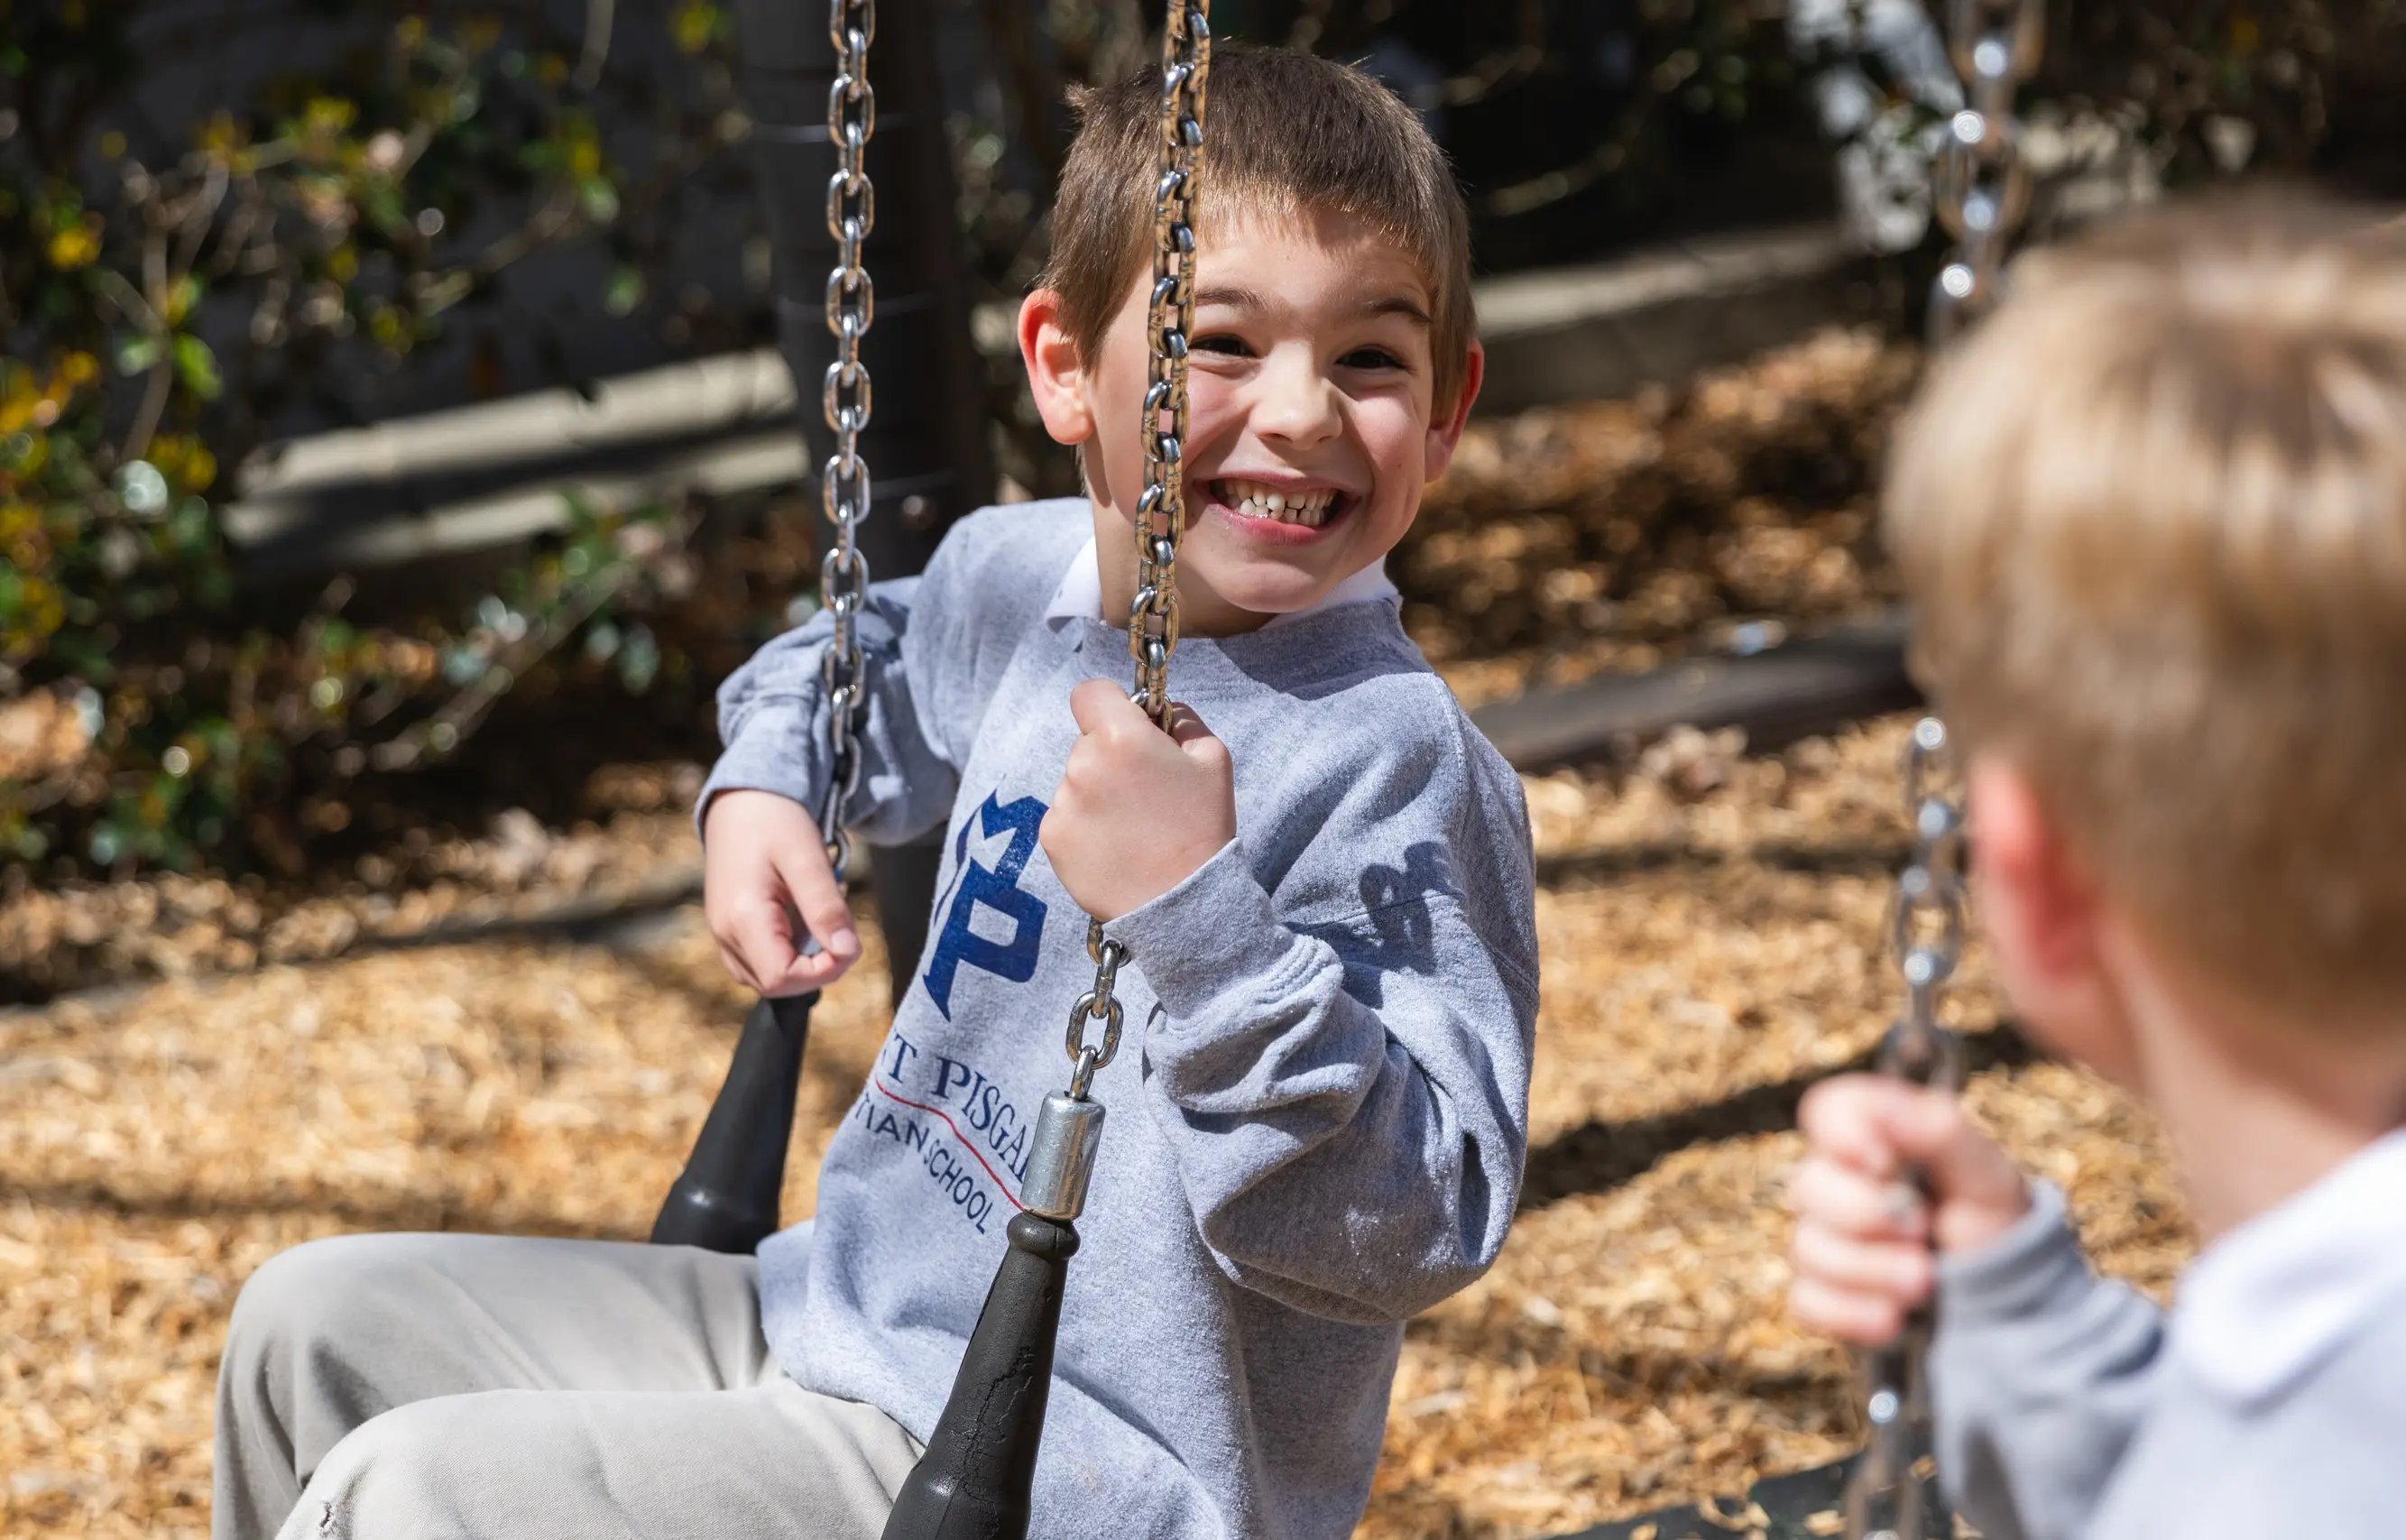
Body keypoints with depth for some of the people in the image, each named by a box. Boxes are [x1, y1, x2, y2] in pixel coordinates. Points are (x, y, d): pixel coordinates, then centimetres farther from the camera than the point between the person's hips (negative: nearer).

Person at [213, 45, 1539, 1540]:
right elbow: (871, 662, 28)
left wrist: (1197, 914, -37)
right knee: (318, 1324, 14)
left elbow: (1416, 1229, -29)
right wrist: (761, 785, 8)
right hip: (836, 1315, 8)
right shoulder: (1023, 579, 1)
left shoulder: (1400, 768, -22)